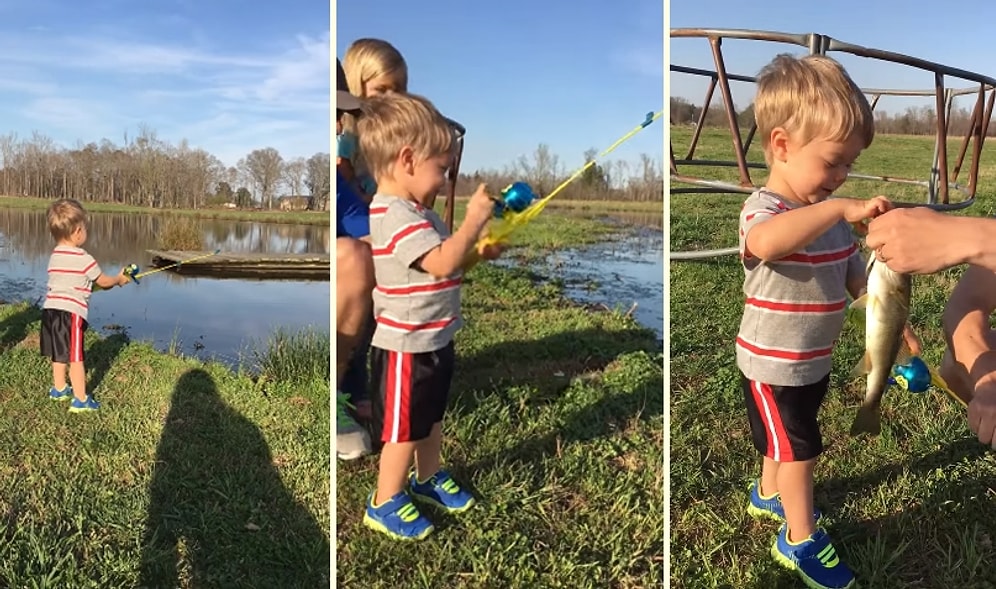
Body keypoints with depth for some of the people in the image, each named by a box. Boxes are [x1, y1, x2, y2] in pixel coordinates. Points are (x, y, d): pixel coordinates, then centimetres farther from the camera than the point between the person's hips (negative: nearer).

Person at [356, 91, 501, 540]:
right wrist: (473, 221, -26)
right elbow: (442, 263, -35)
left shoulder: (413, 212, 8)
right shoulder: (397, 216, -26)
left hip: (433, 339, 10)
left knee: (431, 418, 25)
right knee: (405, 428, 6)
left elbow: (444, 263, 16)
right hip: (407, 347, -10)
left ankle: (428, 478, 44)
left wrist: (478, 252, 5)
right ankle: (384, 503, 23)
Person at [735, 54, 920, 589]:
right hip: (772, 365, -8)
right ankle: (800, 540, 25)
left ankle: (768, 495, 50)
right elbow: (766, 243, -54)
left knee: (783, 440, 26)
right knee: (800, 450, 5)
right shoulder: (763, 209, -28)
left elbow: (857, 276, 9)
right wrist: (842, 209, -55)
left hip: (814, 360, 8)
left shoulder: (830, 215, 1)